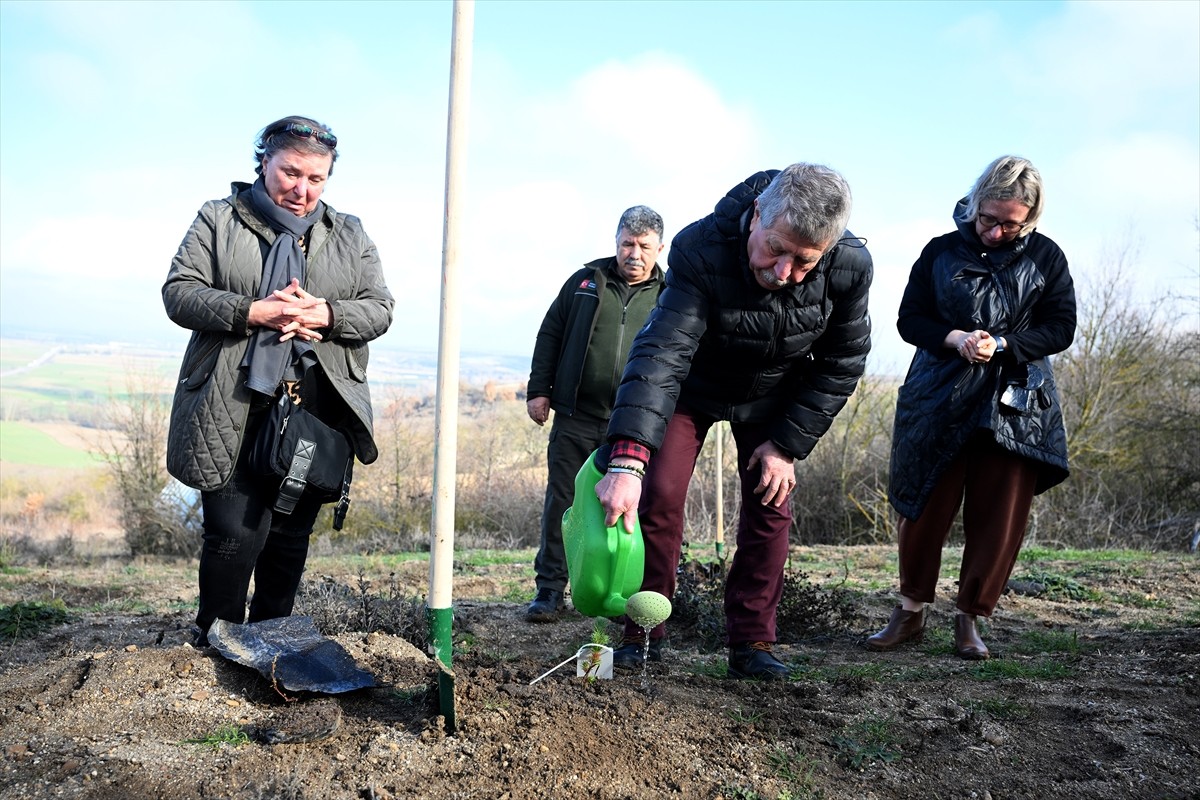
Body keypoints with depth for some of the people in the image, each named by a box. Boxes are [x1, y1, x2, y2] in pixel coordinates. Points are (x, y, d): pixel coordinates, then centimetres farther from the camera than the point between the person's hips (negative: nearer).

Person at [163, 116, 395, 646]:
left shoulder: (349, 234, 15)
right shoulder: (218, 219, 8)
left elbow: (379, 309, 9)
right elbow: (179, 293, 0)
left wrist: (326, 316, -11)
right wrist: (253, 312, -15)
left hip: (316, 411, 3)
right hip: (234, 411, -2)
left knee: (291, 533, 8)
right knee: (235, 529, -8)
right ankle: (215, 643, 14)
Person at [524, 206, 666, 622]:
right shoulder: (585, 281, 8)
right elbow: (549, 335, 11)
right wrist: (538, 391, 4)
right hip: (576, 418, 0)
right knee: (561, 502, 2)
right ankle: (550, 589, 10)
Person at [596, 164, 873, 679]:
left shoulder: (850, 267, -28)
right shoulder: (700, 251, -38)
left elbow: (841, 364, -13)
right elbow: (661, 351, -47)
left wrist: (788, 444, -15)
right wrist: (627, 459, -59)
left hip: (774, 393, 2)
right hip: (693, 385, -2)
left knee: (770, 504, -3)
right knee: (659, 493, -9)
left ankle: (752, 643, 9)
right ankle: (644, 635, 6)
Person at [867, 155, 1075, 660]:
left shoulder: (1045, 257, 4)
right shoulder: (941, 252, 4)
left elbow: (1061, 328, 2)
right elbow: (910, 320, 5)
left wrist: (1002, 344, -14)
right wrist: (954, 339, -14)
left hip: (1016, 406, 0)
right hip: (939, 403, 0)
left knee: (1000, 519, -1)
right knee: (926, 510, 2)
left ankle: (969, 619, 14)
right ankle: (911, 613, 16)